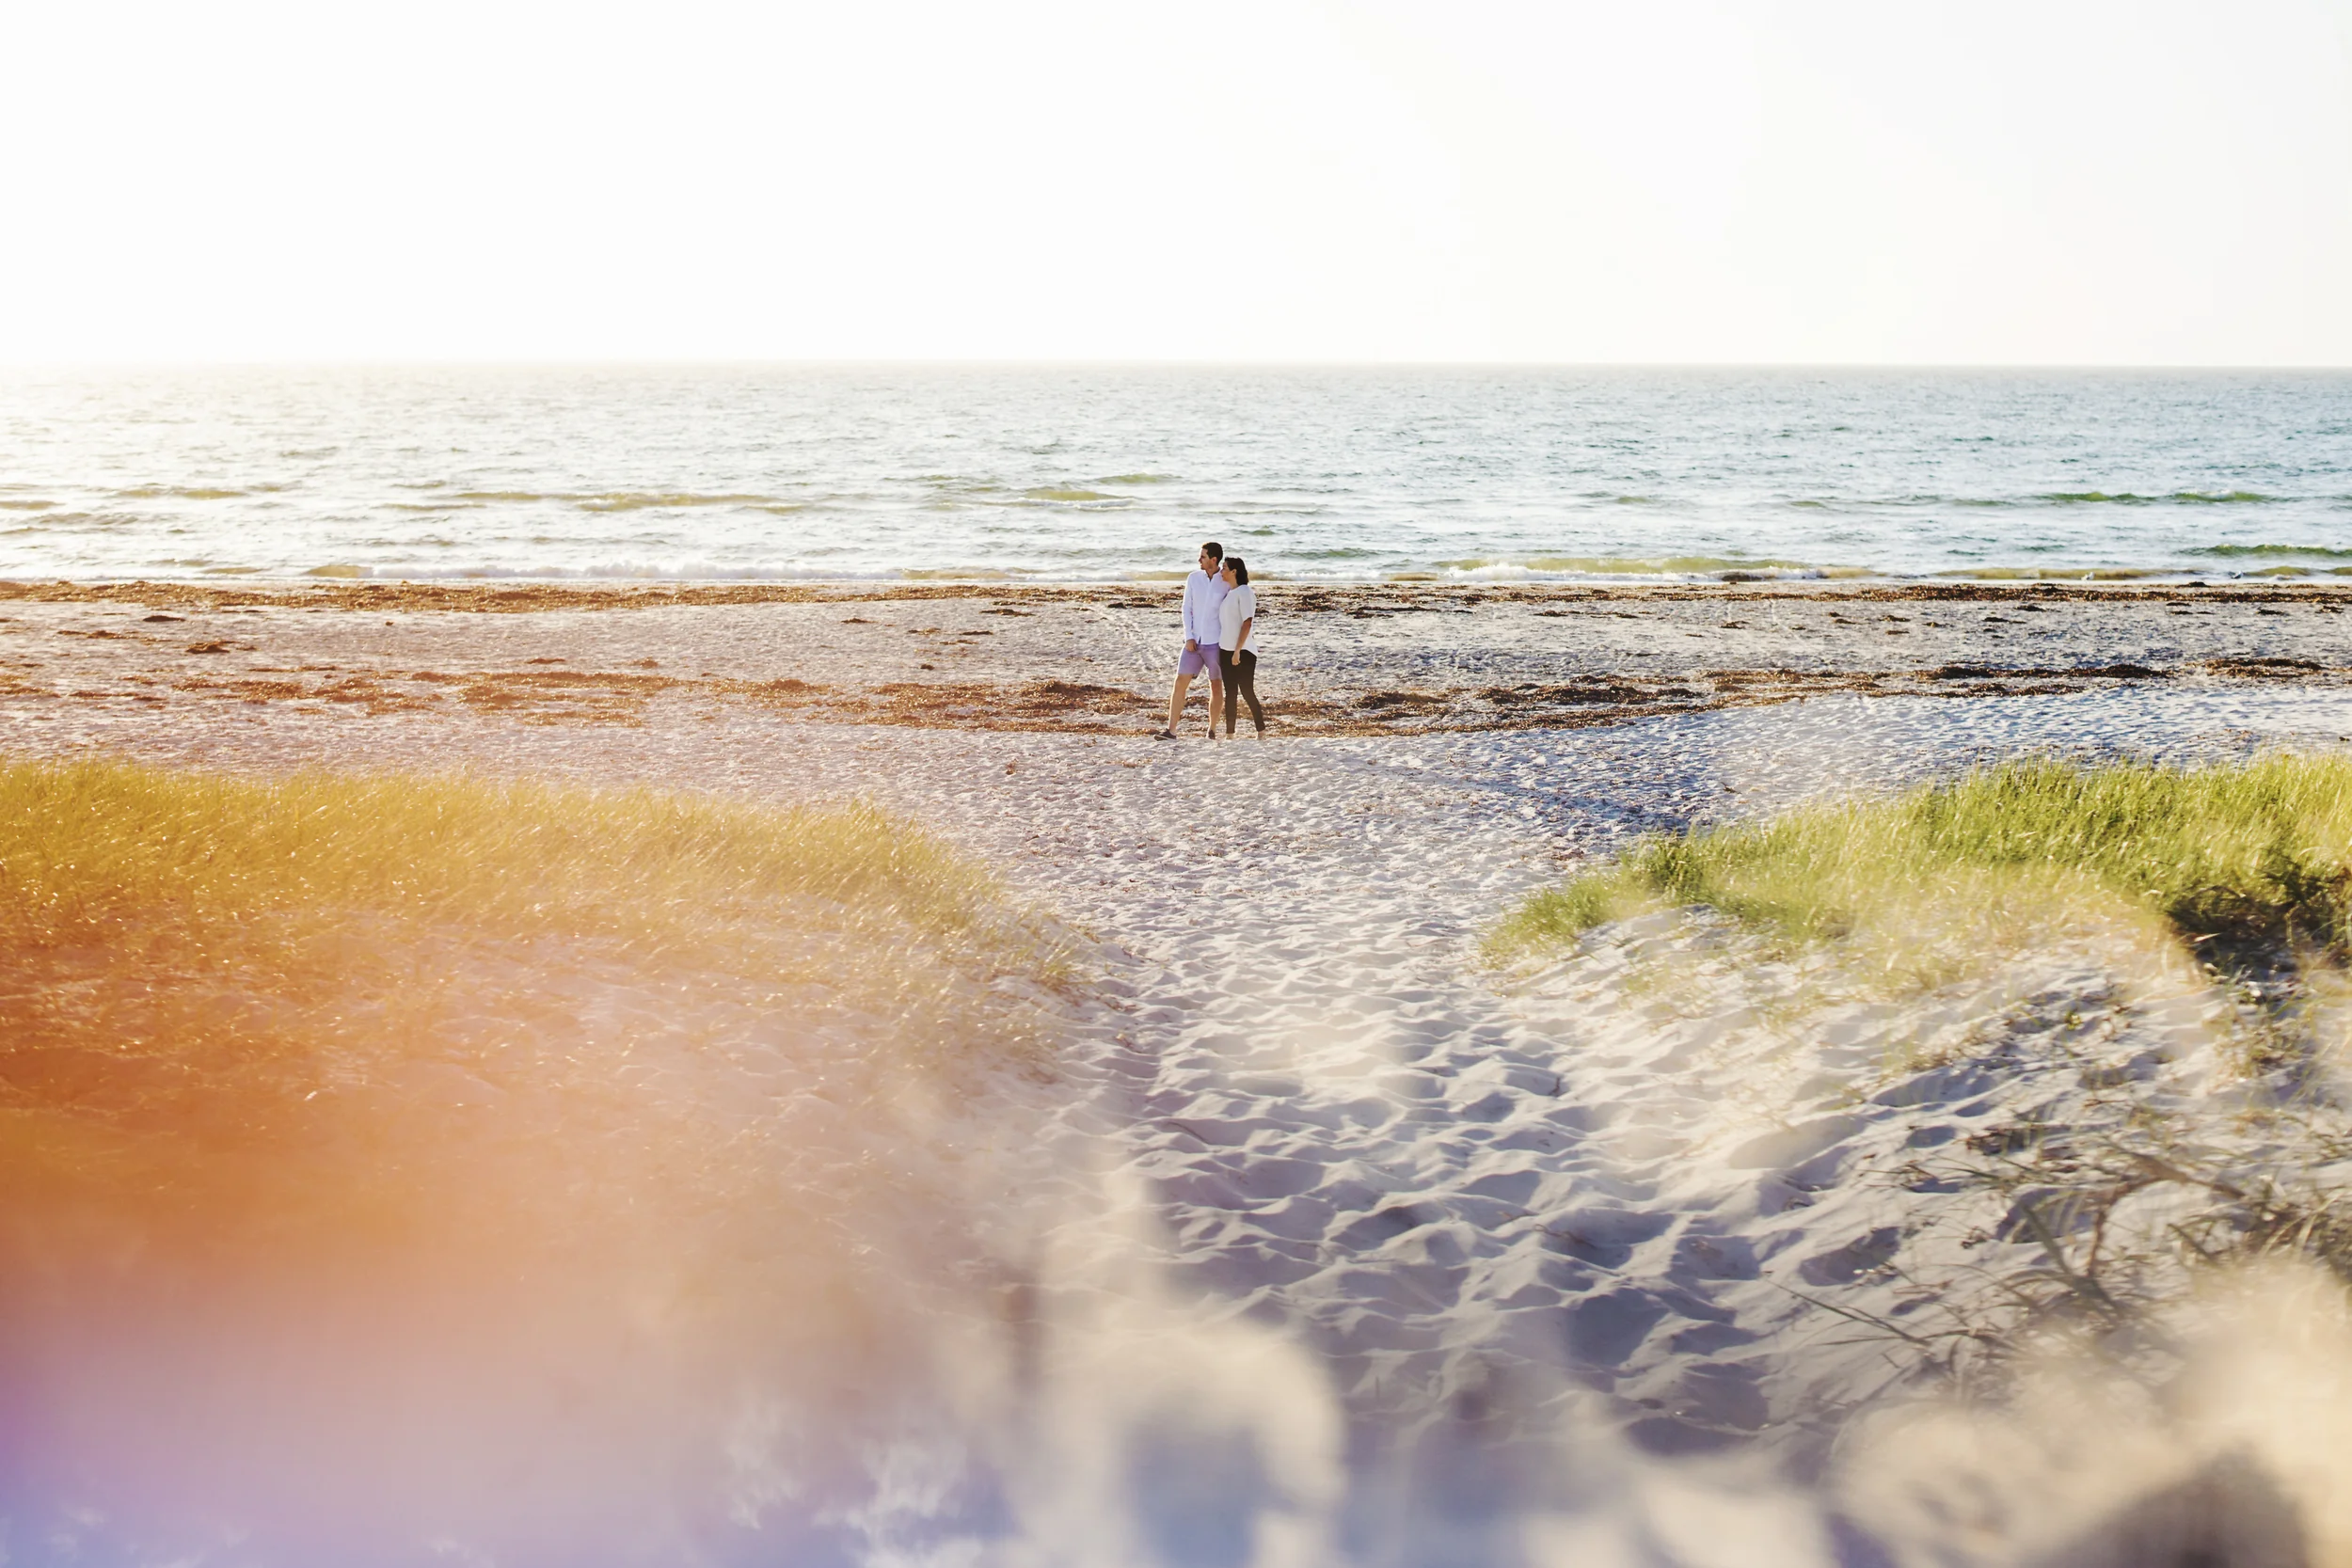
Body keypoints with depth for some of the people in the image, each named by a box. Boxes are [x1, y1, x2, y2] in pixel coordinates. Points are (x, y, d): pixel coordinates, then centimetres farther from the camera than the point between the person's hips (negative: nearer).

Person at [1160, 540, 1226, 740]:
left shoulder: (1227, 583, -5)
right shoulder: (1193, 578, 4)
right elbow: (1187, 609, 4)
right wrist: (1188, 638, -4)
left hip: (1215, 642, -3)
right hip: (1194, 641, 3)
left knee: (1216, 686, 5)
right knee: (1180, 682, -4)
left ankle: (1212, 731, 17)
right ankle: (1171, 730, -6)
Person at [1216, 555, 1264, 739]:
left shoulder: (1244, 592, -11)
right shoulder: (1229, 592, 14)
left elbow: (1247, 623, -17)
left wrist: (1238, 651, -21)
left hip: (1243, 652, -8)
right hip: (1226, 650, 8)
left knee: (1247, 692, -5)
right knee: (1230, 693, 8)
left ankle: (1261, 732, 3)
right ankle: (1229, 734, 10)